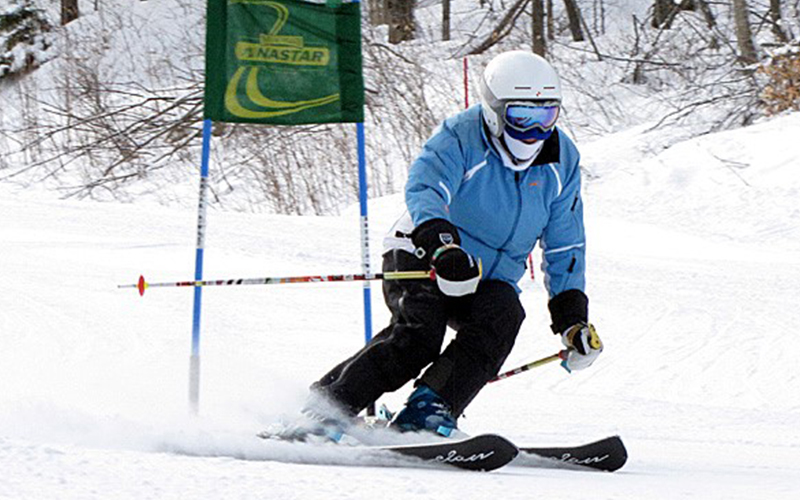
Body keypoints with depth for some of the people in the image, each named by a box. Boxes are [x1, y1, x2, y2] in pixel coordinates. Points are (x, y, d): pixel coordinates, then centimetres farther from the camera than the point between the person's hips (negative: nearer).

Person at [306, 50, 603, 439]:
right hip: (420, 258, -5)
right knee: (419, 334, -31)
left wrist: (572, 317, 1)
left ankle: (428, 410, -34)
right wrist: (442, 244, -54)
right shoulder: (461, 138, -15)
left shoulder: (562, 162, 1)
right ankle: (323, 408, -25)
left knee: (504, 315, -29)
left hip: (490, 279, 5)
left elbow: (565, 247, 10)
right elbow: (424, 189, -35)